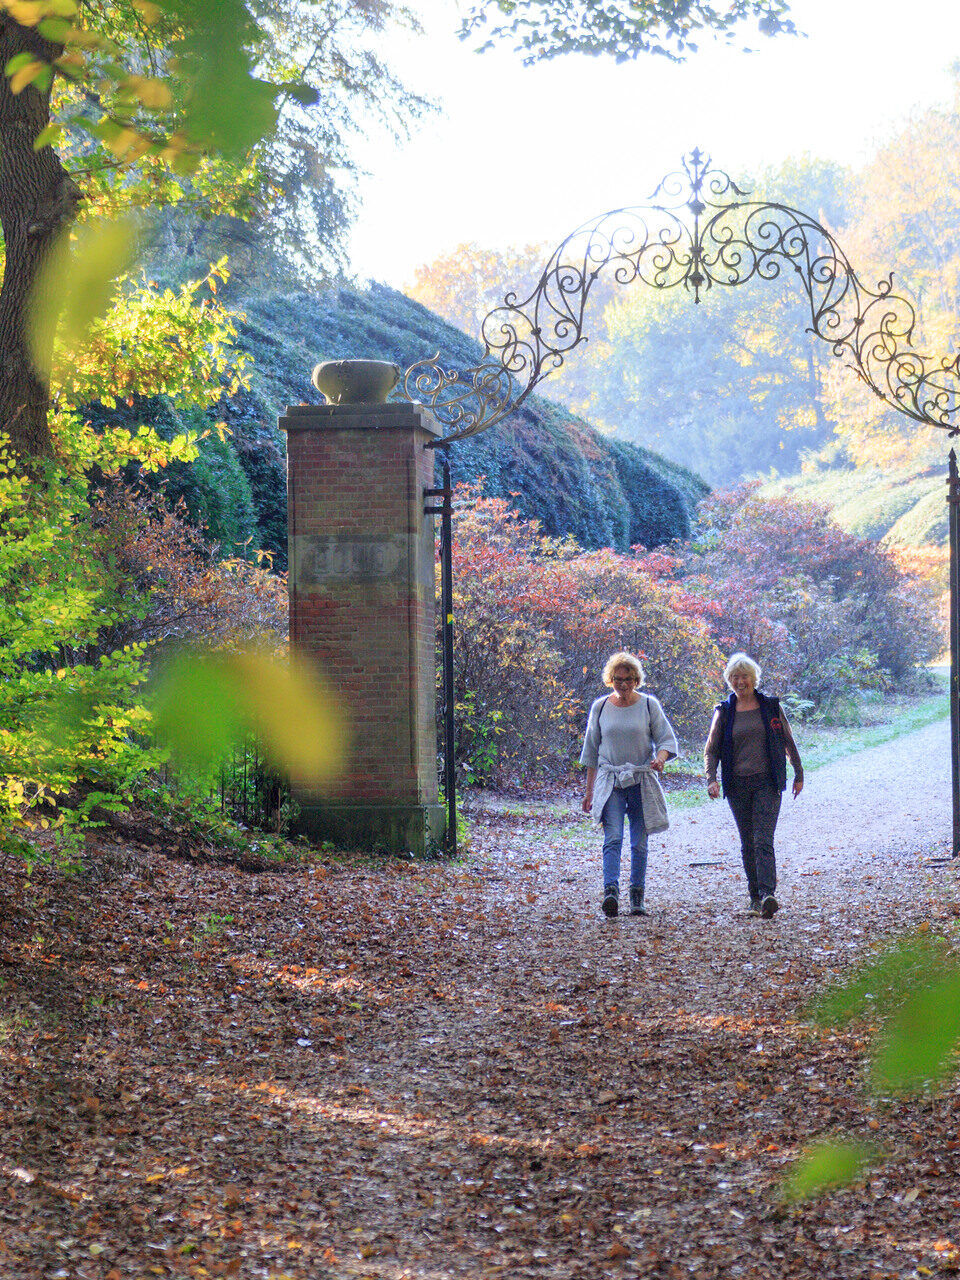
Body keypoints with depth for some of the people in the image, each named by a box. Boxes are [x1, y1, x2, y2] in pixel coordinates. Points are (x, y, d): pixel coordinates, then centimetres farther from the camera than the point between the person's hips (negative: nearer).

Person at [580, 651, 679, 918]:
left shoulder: (648, 705, 2)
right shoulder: (600, 707, 7)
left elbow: (667, 739, 3)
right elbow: (592, 750, 14)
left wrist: (660, 758, -21)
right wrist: (589, 790, 13)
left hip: (641, 782, 0)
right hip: (610, 782, 0)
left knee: (639, 843, 2)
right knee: (613, 838, -17)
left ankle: (637, 898, 10)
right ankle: (611, 891, -29)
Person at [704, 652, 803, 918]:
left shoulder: (771, 706, 4)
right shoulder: (724, 712, 6)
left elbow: (788, 743, 13)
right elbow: (711, 750, 7)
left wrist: (799, 775, 14)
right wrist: (711, 779, -9)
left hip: (767, 783, -2)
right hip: (737, 785, 2)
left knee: (763, 840, -15)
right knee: (748, 844, 7)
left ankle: (767, 894, -25)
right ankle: (755, 895, 18)